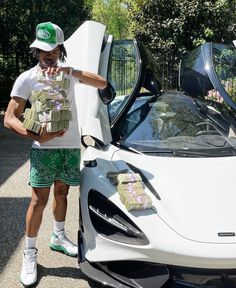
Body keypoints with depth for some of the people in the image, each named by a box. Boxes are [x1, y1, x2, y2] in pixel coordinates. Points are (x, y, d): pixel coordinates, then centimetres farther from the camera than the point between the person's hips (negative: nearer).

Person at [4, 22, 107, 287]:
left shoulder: (67, 72, 6)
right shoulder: (27, 78, -5)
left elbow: (102, 83, -5)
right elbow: (9, 119, -9)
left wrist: (70, 71, -18)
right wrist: (38, 136, -26)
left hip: (71, 146, 4)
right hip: (44, 148, -4)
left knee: (61, 193, 16)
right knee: (39, 200, -5)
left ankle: (58, 237, 35)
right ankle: (29, 254, 10)